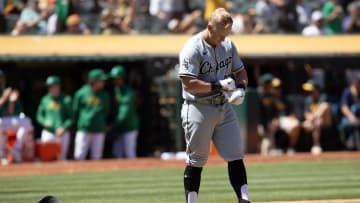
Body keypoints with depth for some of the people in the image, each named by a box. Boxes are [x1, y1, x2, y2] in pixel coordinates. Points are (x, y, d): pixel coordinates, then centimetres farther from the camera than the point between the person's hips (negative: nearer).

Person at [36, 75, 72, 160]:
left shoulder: (66, 99, -1)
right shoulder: (45, 99, 8)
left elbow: (71, 117, 1)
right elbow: (39, 115, 14)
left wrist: (64, 128, -14)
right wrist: (44, 121, -7)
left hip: (63, 133, -2)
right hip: (48, 133, 2)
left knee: (62, 158, -1)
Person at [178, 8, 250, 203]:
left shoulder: (228, 45, 7)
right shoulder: (193, 48, -15)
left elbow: (240, 71, 18)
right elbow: (188, 84, -21)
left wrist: (241, 88, -3)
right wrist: (218, 86, -25)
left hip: (224, 107, 6)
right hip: (199, 109, -6)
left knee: (235, 156, 0)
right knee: (196, 161, 1)